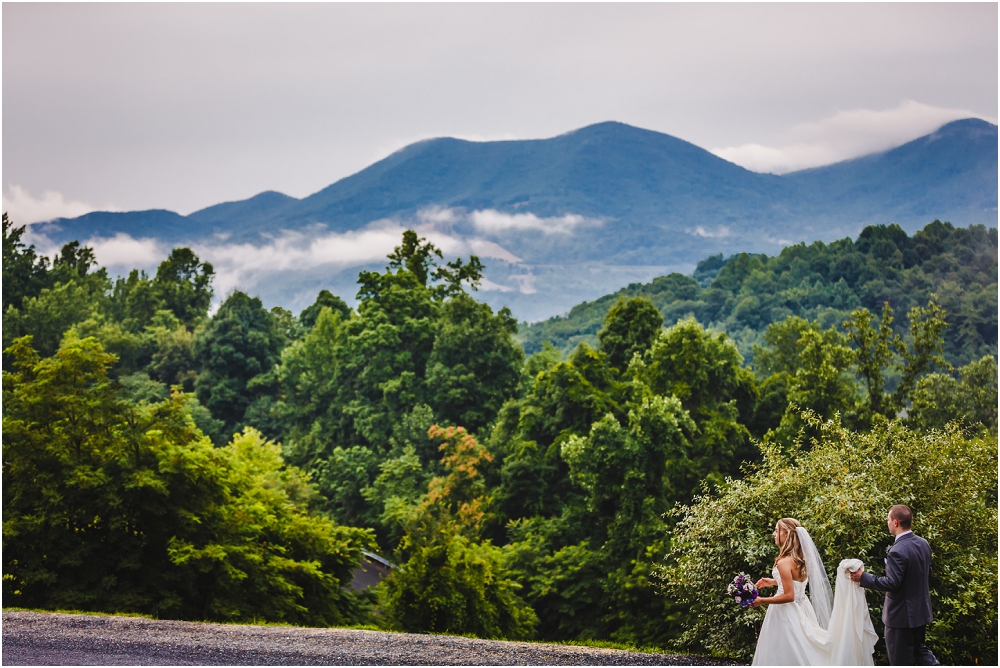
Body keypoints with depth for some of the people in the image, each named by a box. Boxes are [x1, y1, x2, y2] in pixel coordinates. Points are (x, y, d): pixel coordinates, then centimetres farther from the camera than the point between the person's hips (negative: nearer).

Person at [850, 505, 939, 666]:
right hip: (921, 610, 9)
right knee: (919, 649, 24)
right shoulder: (923, 544, 3)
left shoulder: (897, 551, -24)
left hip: (901, 615, -9)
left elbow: (891, 583, -27)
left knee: (901, 661, 4)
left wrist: (863, 577, -21)